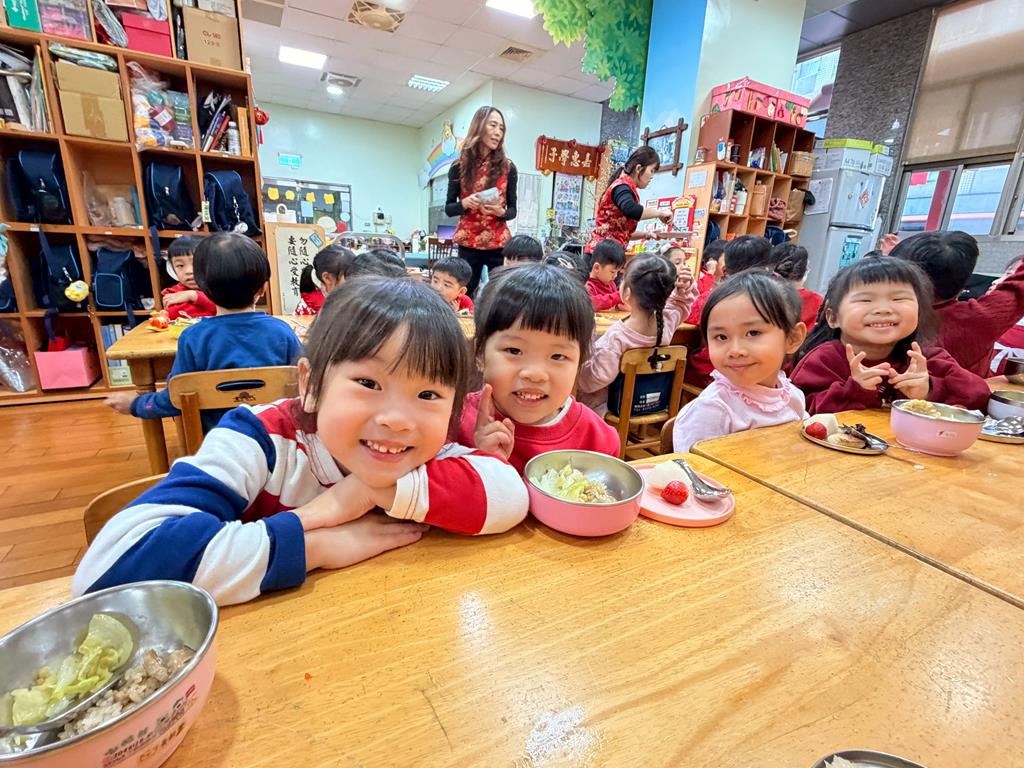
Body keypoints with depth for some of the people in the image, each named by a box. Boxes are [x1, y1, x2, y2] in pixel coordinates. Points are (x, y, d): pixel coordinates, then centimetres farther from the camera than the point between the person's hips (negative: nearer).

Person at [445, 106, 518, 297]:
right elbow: (448, 208, 6)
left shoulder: (508, 167, 4)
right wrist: (464, 204, -14)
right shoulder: (459, 166, 4)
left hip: (499, 243, 0)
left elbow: (513, 209, 6)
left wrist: (500, 211, -15)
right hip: (468, 243, 0)